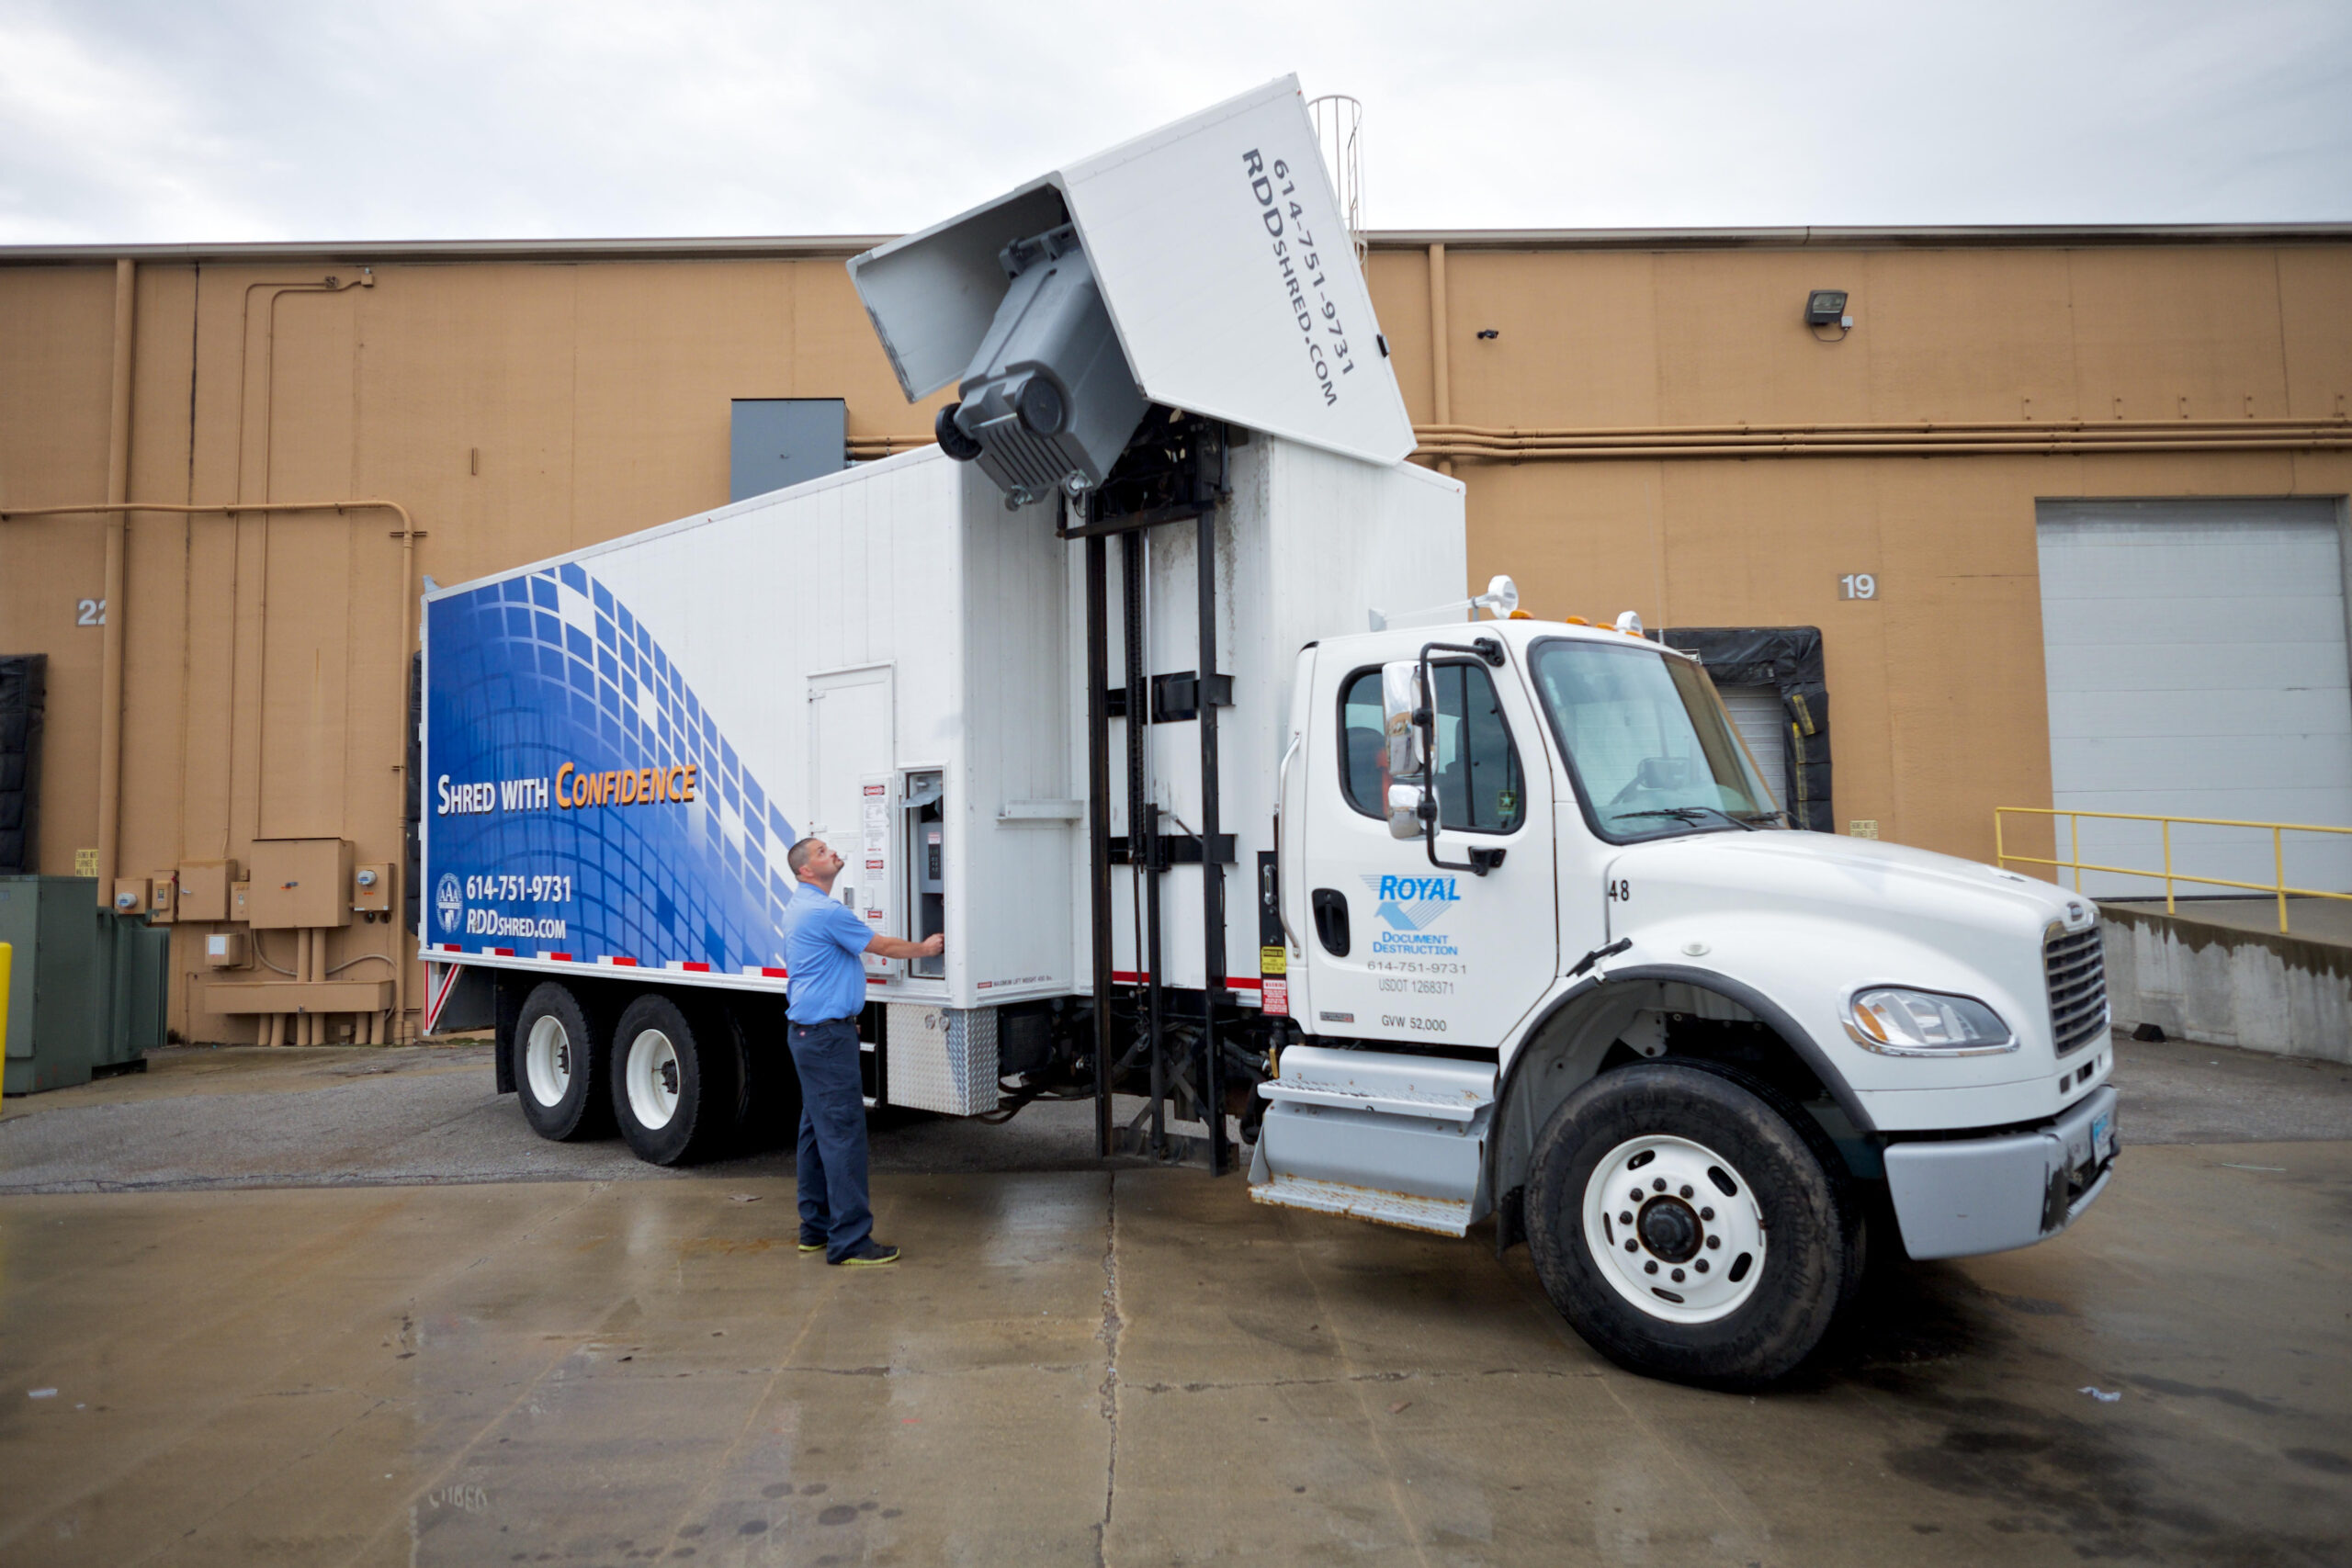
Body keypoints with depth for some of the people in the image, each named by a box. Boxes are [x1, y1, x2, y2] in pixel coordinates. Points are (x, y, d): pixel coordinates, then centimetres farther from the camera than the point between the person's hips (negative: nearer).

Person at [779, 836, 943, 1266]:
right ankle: (849, 1240, -7)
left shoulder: (798, 908, 15)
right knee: (843, 1130, -9)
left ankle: (816, 1228, 21)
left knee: (818, 1128, 14)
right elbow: (882, 946, -9)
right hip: (828, 1033, -11)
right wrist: (924, 948, 7)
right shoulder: (826, 911, -17)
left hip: (808, 1032, 11)